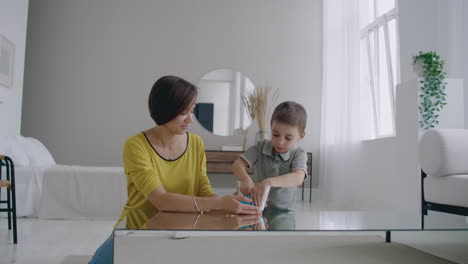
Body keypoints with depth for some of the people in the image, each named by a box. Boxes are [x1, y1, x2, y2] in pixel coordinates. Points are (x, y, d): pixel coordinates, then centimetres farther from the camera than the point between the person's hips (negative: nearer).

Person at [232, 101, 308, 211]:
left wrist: (269, 182, -41)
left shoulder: (298, 154, -7)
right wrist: (245, 179, -28)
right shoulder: (261, 147, 2)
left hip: (282, 211, -2)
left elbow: (298, 178, -26)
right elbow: (238, 164, -6)